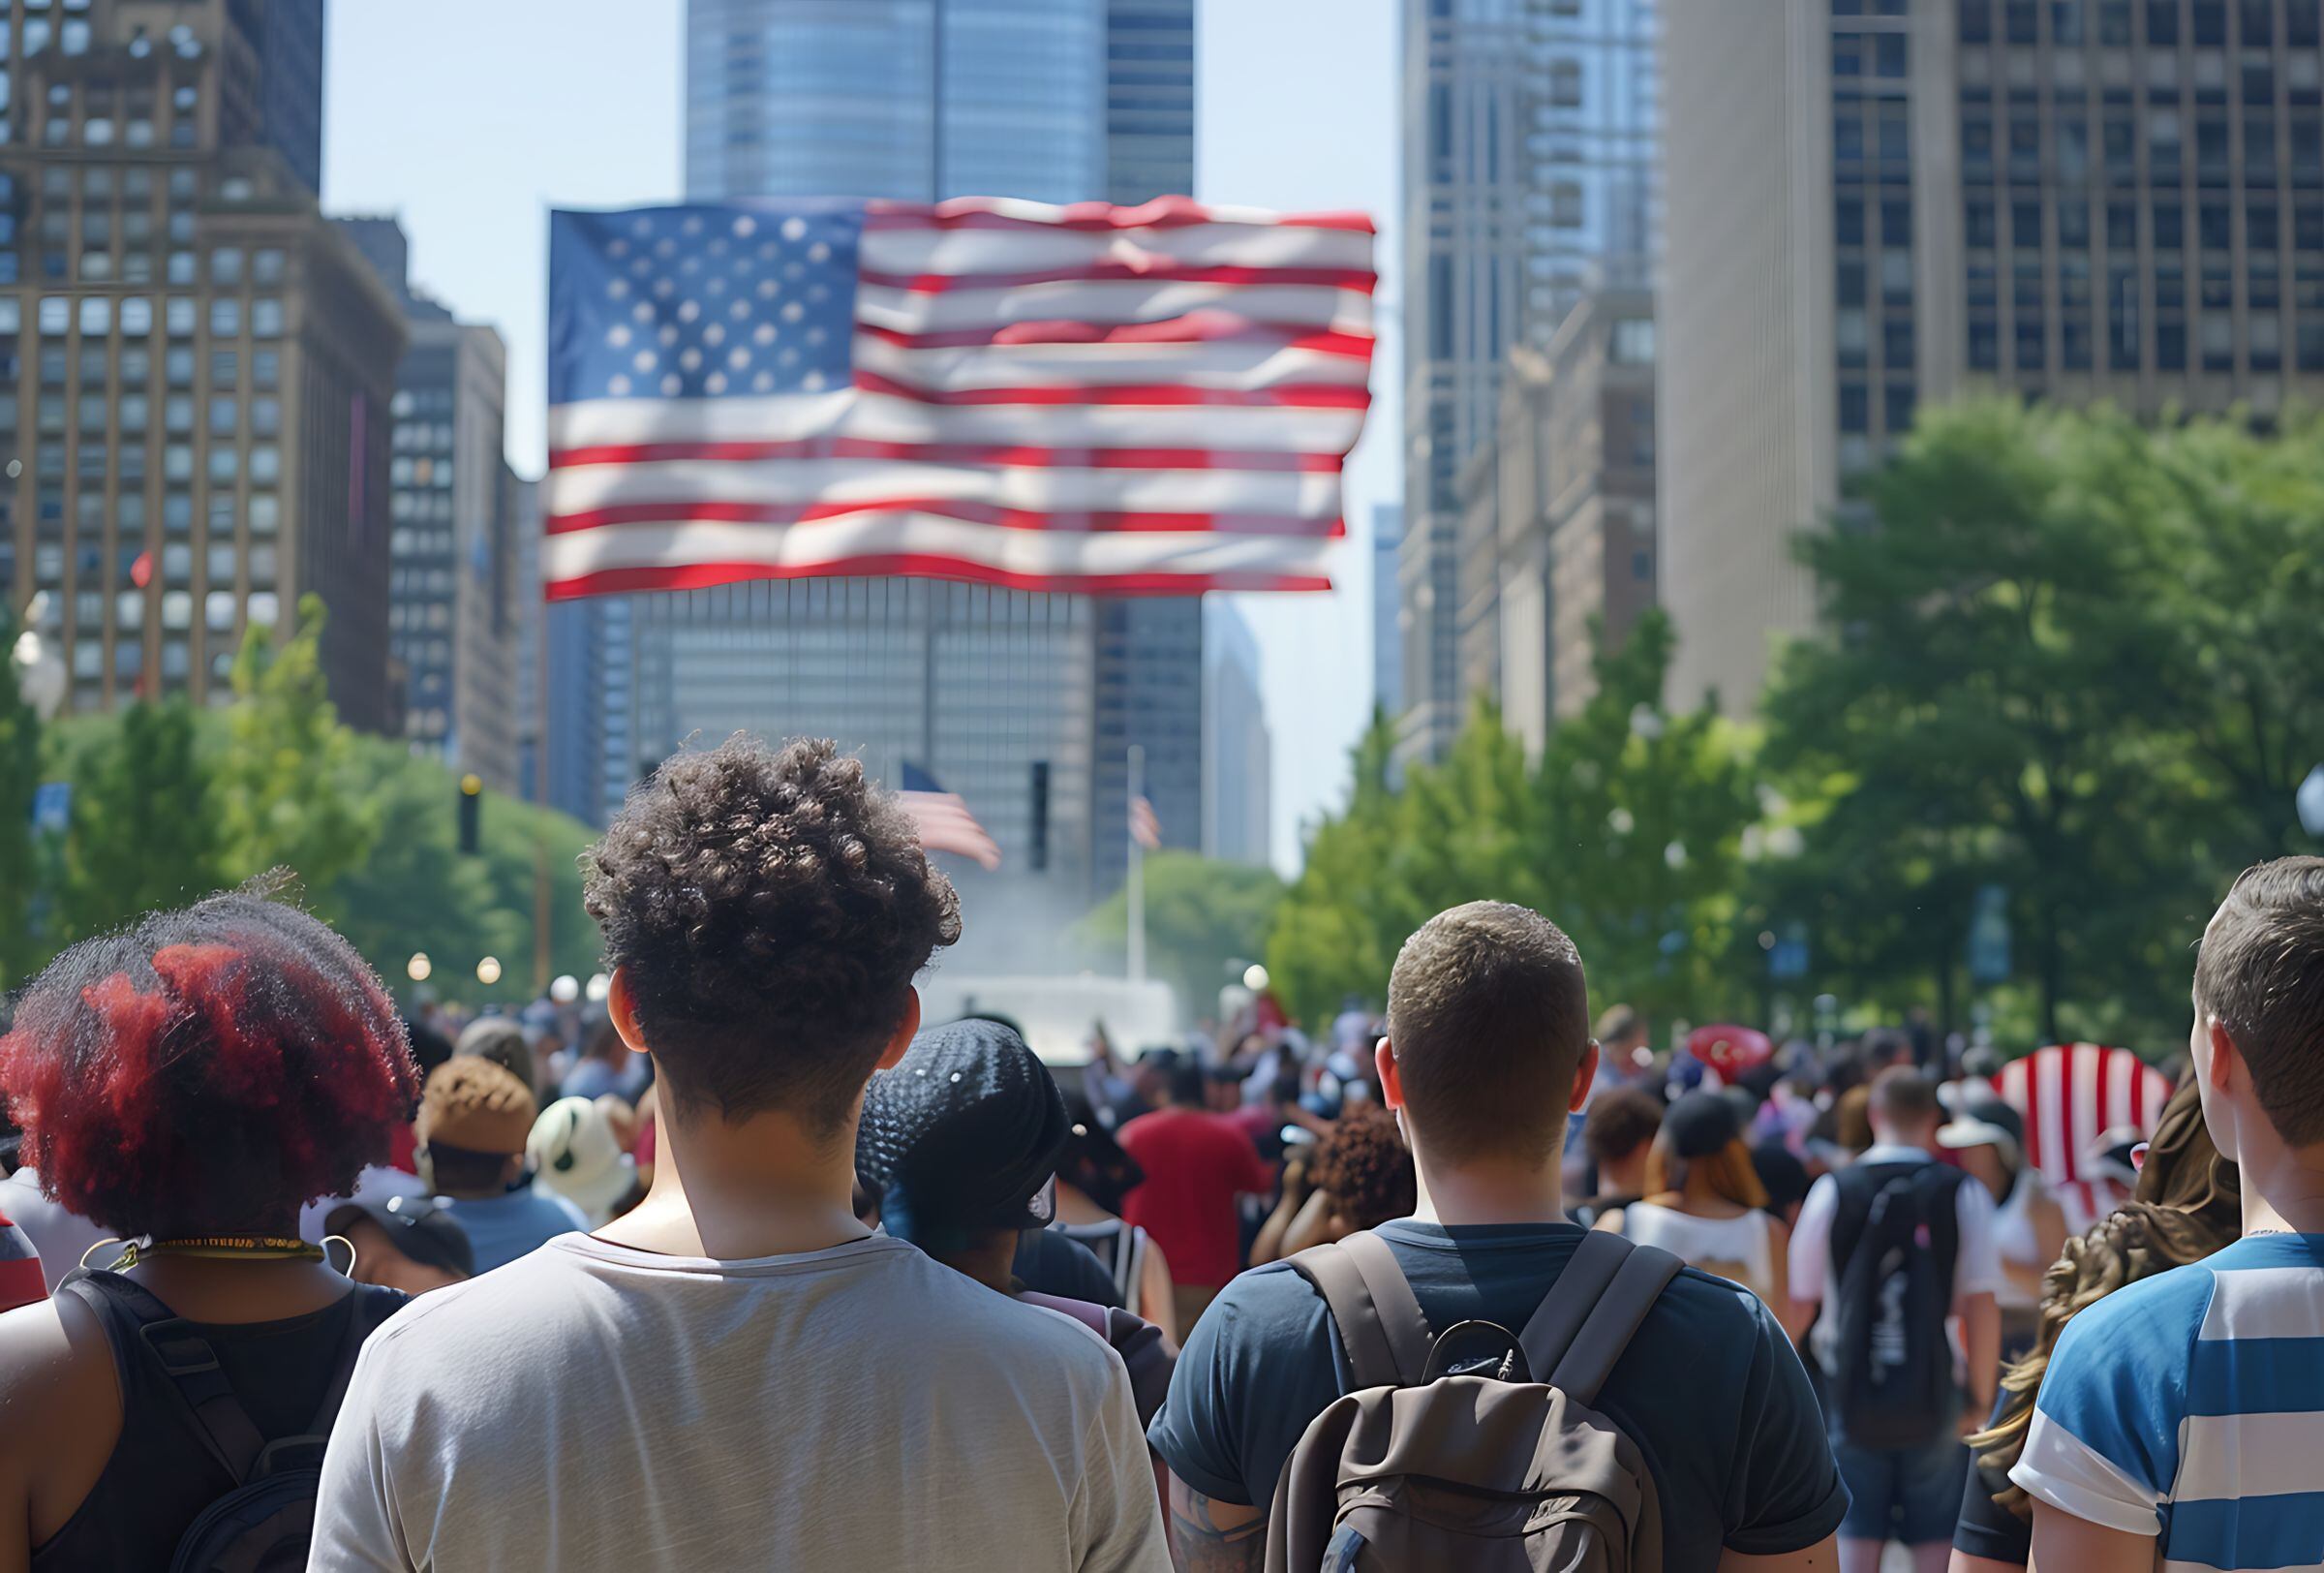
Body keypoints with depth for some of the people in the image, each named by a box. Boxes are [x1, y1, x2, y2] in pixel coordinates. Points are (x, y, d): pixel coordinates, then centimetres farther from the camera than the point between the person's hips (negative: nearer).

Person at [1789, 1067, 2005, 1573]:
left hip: (1851, 1397, 1)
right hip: (1935, 1398, -1)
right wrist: (1981, 1398, 2)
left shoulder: (1832, 1191, -1)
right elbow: (1981, 1305, -7)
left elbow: (1799, 1301, 3)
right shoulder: (1964, 1194, -4)